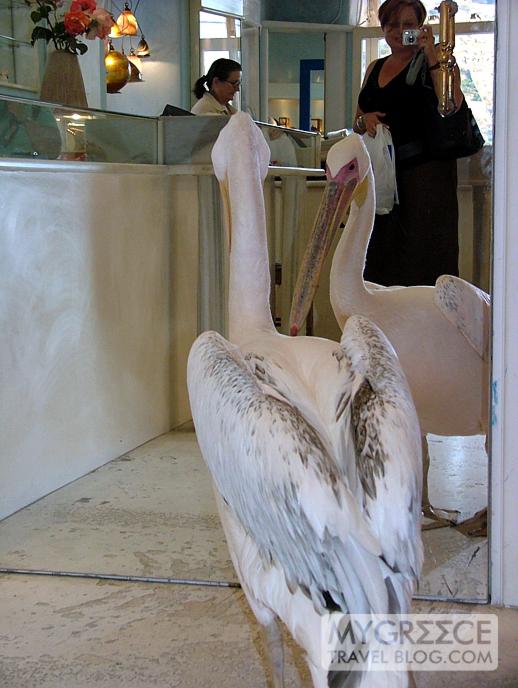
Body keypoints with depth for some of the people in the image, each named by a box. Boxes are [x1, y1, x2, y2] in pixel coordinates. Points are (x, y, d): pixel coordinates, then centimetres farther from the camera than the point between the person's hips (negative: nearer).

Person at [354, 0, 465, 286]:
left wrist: (430, 55, -17)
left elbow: (452, 107, -17)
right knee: (382, 252, 7)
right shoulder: (375, 68, 18)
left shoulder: (434, 60, 1)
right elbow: (357, 124, 22)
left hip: (425, 168, -6)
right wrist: (365, 120, -2)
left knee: (423, 254, -8)